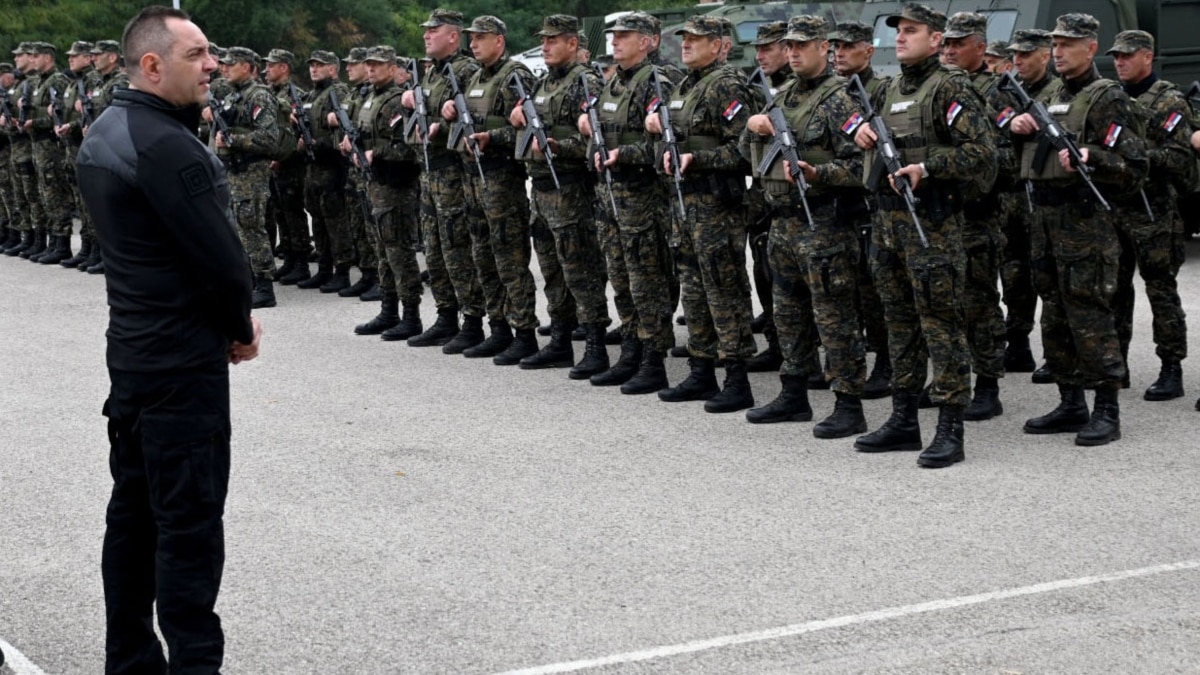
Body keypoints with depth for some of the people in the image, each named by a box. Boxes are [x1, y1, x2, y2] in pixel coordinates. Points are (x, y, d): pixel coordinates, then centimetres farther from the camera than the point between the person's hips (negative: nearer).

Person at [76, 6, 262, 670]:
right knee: (189, 522, -5)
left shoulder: (102, 132, 10)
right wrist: (241, 329, -2)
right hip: (182, 362, -10)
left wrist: (232, 317, 6)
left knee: (134, 511, 14)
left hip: (130, 347, 10)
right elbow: (222, 258, -22)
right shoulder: (165, 145, -21)